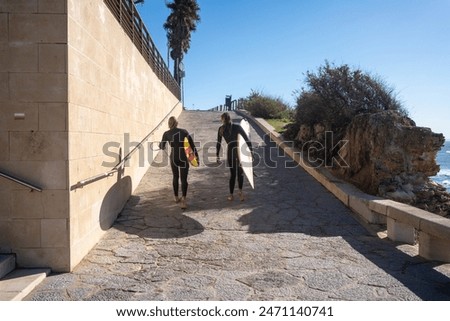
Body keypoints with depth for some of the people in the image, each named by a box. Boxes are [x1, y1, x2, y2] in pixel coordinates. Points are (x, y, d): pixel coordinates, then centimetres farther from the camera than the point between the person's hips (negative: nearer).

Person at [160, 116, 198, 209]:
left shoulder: (166, 134, 0)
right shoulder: (184, 131, -1)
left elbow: (161, 146, 12)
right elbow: (192, 145, -2)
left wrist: (163, 147, 35)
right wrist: (196, 156, 5)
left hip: (173, 158, 1)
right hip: (184, 158, -1)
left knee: (175, 177, 23)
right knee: (184, 179, 1)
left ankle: (176, 197, 34)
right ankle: (183, 201, -14)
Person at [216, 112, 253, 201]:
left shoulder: (221, 129, 5)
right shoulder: (237, 127, 3)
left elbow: (218, 143, 5)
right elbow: (246, 139, -1)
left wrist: (217, 155, 12)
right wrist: (251, 150, 2)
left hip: (230, 151, 0)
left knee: (232, 174, 13)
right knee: (240, 172, 15)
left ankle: (231, 195, 16)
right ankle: (240, 190, -4)